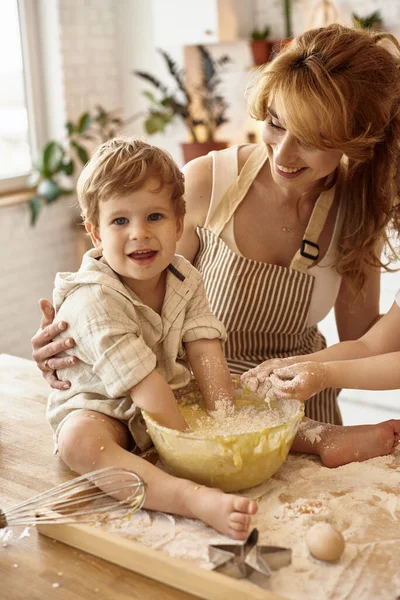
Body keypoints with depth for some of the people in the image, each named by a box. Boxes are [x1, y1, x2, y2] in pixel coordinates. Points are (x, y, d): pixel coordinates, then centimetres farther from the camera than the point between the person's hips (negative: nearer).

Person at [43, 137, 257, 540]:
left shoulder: (185, 278, -5)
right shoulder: (95, 302, -28)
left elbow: (205, 351, -15)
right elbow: (144, 383, -32)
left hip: (172, 398, 7)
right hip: (100, 406, -7)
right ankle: (198, 501, -54)